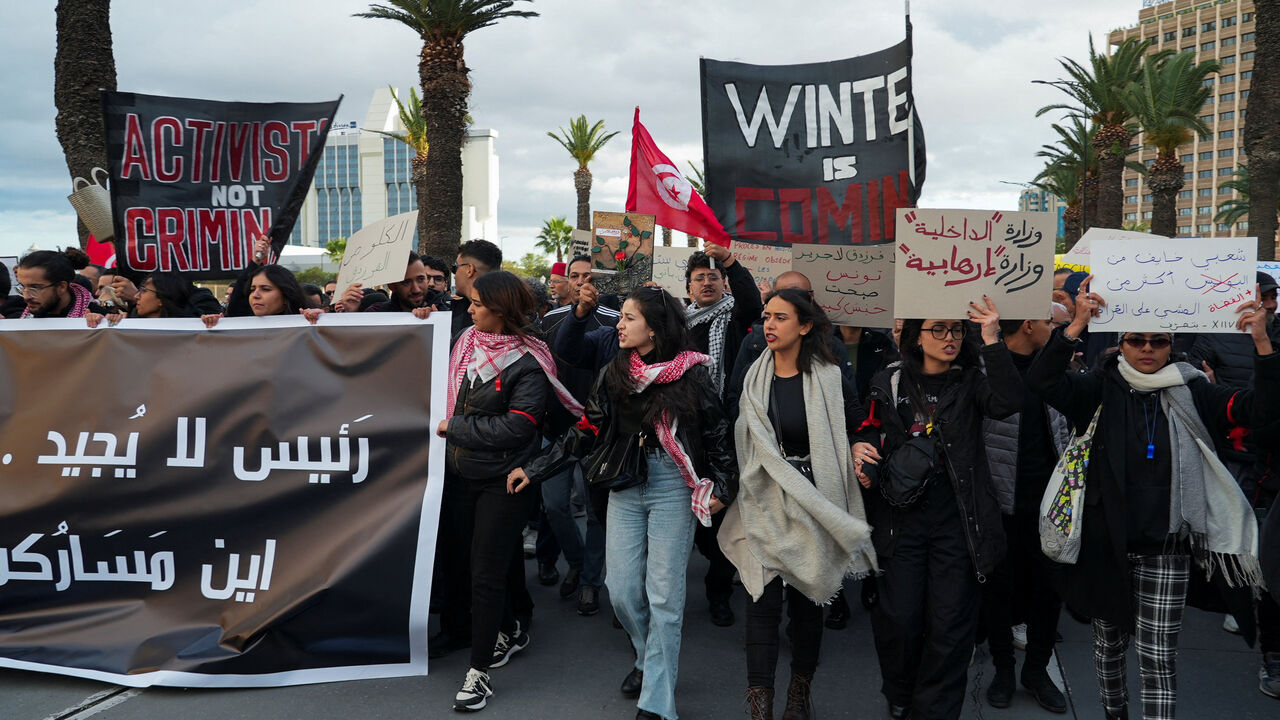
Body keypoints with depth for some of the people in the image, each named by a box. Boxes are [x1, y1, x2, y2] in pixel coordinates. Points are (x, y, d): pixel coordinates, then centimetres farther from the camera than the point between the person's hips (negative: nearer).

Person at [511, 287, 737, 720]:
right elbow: (585, 434, 6)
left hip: (673, 490, -4)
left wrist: (722, 486, -10)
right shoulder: (613, 375, 4)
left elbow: (716, 433, -2)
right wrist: (533, 470, 4)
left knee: (664, 596, -1)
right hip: (625, 490, 4)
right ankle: (651, 659, 35)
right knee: (621, 592, 6)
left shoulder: (691, 374, -7)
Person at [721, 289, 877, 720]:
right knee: (763, 603, -3)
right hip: (764, 506, 2)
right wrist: (726, 488, 6)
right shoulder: (754, 378, 4)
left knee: (807, 599, 11)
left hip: (815, 507, -1)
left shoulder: (830, 379, -6)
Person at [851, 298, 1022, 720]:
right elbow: (871, 432, 17)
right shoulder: (890, 384, 5)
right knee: (898, 618, 3)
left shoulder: (970, 383, 2)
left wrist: (992, 341, -24)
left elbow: (1008, 402, -19)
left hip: (956, 522, -1)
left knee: (950, 623, 2)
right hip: (901, 518, 1)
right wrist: (861, 450, -5)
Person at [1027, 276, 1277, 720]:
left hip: (1163, 549, 0)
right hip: (1104, 543, 1)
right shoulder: (1100, 389, -3)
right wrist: (1077, 326, -32)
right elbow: (1041, 381, -19)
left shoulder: (1190, 394, 1)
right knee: (1110, 641, 18)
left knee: (1158, 657, 0)